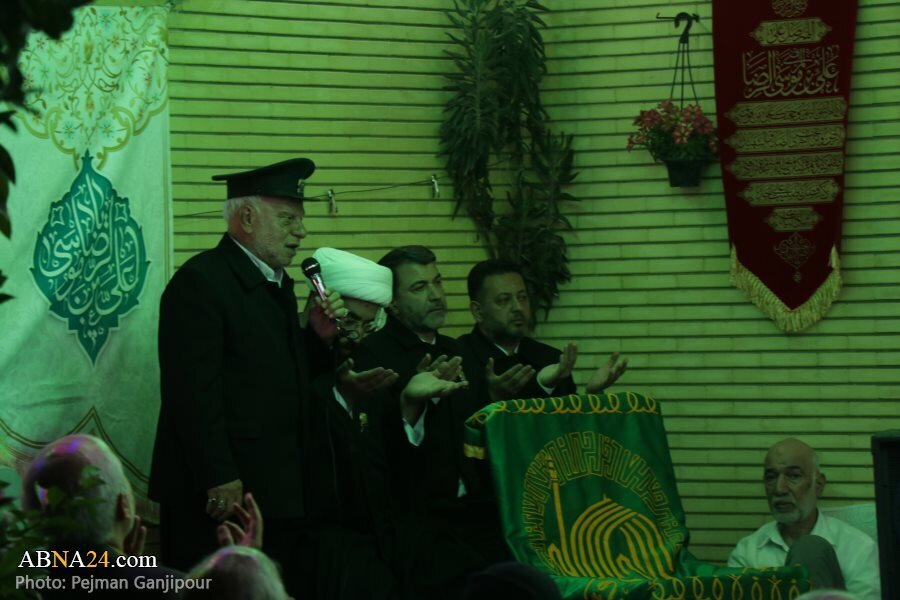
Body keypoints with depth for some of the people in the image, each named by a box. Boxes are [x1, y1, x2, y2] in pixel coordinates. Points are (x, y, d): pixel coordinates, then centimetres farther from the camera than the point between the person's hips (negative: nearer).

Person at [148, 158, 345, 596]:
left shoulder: (278, 283, 17)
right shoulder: (200, 281, -13)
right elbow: (194, 392, -18)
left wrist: (318, 334, 5)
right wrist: (220, 481, -21)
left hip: (280, 494, 9)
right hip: (223, 494, -9)